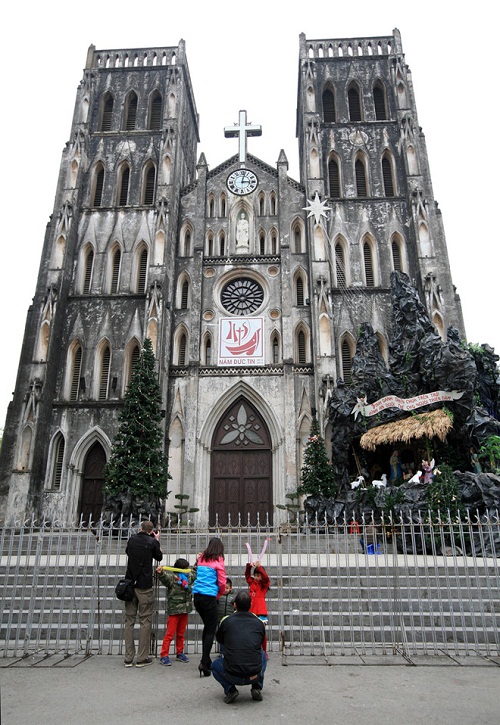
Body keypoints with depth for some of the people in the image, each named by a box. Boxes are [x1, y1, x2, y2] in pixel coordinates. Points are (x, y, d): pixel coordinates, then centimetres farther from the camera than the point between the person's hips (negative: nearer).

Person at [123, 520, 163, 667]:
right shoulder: (152, 542, -8)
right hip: (144, 586, -4)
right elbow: (159, 557, 8)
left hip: (130, 584, 4)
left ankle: (128, 658, 13)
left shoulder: (131, 540, 3)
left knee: (129, 620, 10)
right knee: (145, 621, 5)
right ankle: (142, 658, 7)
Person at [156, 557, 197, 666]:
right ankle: (164, 656, 7)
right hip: (174, 610, -7)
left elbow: (195, 573, 29)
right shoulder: (172, 577, -13)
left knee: (181, 633, 17)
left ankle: (180, 653, 29)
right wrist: (160, 573, -53)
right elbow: (165, 578, -33)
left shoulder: (188, 577, 10)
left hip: (185, 610, 7)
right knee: (170, 634, -2)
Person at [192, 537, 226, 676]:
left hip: (197, 596, 6)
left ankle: (206, 659, 24)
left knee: (207, 626, 20)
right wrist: (219, 595, 13)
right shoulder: (218, 561, -4)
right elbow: (222, 583, -4)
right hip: (209, 597, -6)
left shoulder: (201, 559, 11)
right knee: (211, 629, 0)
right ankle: (204, 663, -9)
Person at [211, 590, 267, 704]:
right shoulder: (259, 623, 3)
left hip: (233, 676, -1)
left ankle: (230, 689, 7)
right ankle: (257, 687, 18)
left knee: (215, 664, 31)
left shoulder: (226, 621, 0)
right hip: (255, 676, 2)